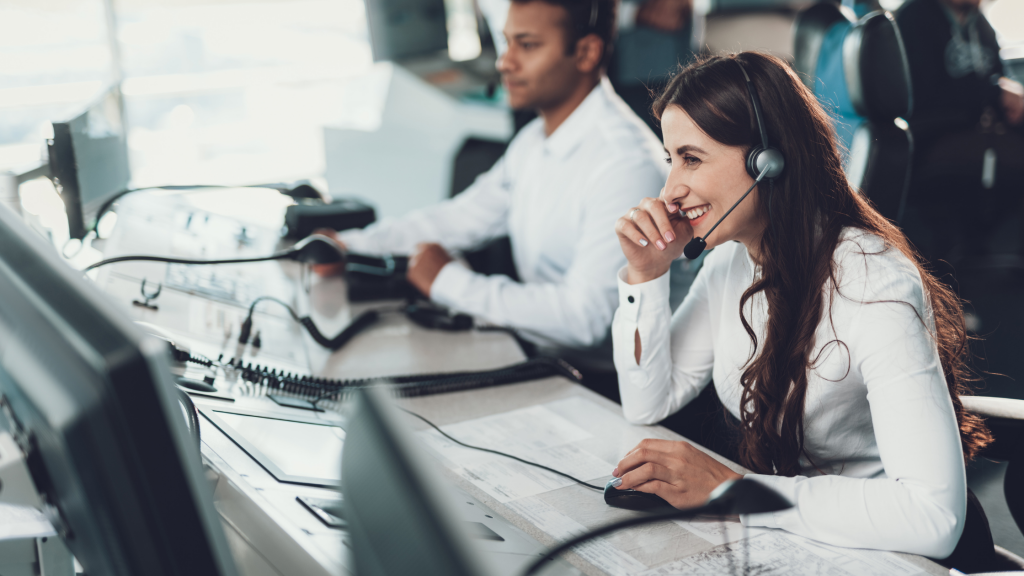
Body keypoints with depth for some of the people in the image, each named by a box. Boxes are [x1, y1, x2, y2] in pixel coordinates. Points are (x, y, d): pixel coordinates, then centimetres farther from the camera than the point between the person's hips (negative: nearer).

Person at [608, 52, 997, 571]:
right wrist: (645, 274, -8)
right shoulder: (731, 259, -1)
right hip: (771, 528, 6)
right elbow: (648, 404, 5)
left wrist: (727, 488, -31)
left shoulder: (874, 284, -24)